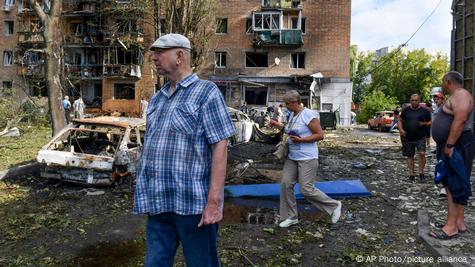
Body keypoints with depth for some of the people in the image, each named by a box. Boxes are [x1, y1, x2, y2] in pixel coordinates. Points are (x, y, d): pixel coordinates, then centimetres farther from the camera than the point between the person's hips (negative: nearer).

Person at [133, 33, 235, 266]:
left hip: (193, 203, -6)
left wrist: (214, 201, -19)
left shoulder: (206, 92, -6)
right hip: (159, 203, 6)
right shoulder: (157, 99, 14)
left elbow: (220, 147, -13)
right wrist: (146, 195, 15)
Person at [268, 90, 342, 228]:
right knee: (285, 184, 1)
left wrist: (301, 140, -22)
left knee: (306, 189, -7)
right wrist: (279, 126, 16)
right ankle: (291, 217, 14)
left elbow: (320, 135, -15)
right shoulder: (292, 115, 12)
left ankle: (334, 206, 15)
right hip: (292, 157, 8)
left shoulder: (308, 114, -14)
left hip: (307, 158, -8)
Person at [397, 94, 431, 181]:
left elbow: (430, 123, 8)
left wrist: (424, 124, -14)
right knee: (410, 156, 7)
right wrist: (401, 129, -4)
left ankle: (421, 172, 1)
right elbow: (400, 121, 13)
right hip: (408, 137, 2)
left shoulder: (424, 111, 4)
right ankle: (411, 174, 17)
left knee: (422, 153, -17)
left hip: (420, 137, -2)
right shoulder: (406, 110, 8)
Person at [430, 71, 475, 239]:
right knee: (451, 184, 11)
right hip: (450, 145, 11)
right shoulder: (454, 97, 22)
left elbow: (460, 120, -25)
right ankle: (459, 222, 17)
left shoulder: (461, 95, -12)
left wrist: (449, 145, -28)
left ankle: (452, 226, -9)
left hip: (457, 145, -11)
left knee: (454, 184, -11)